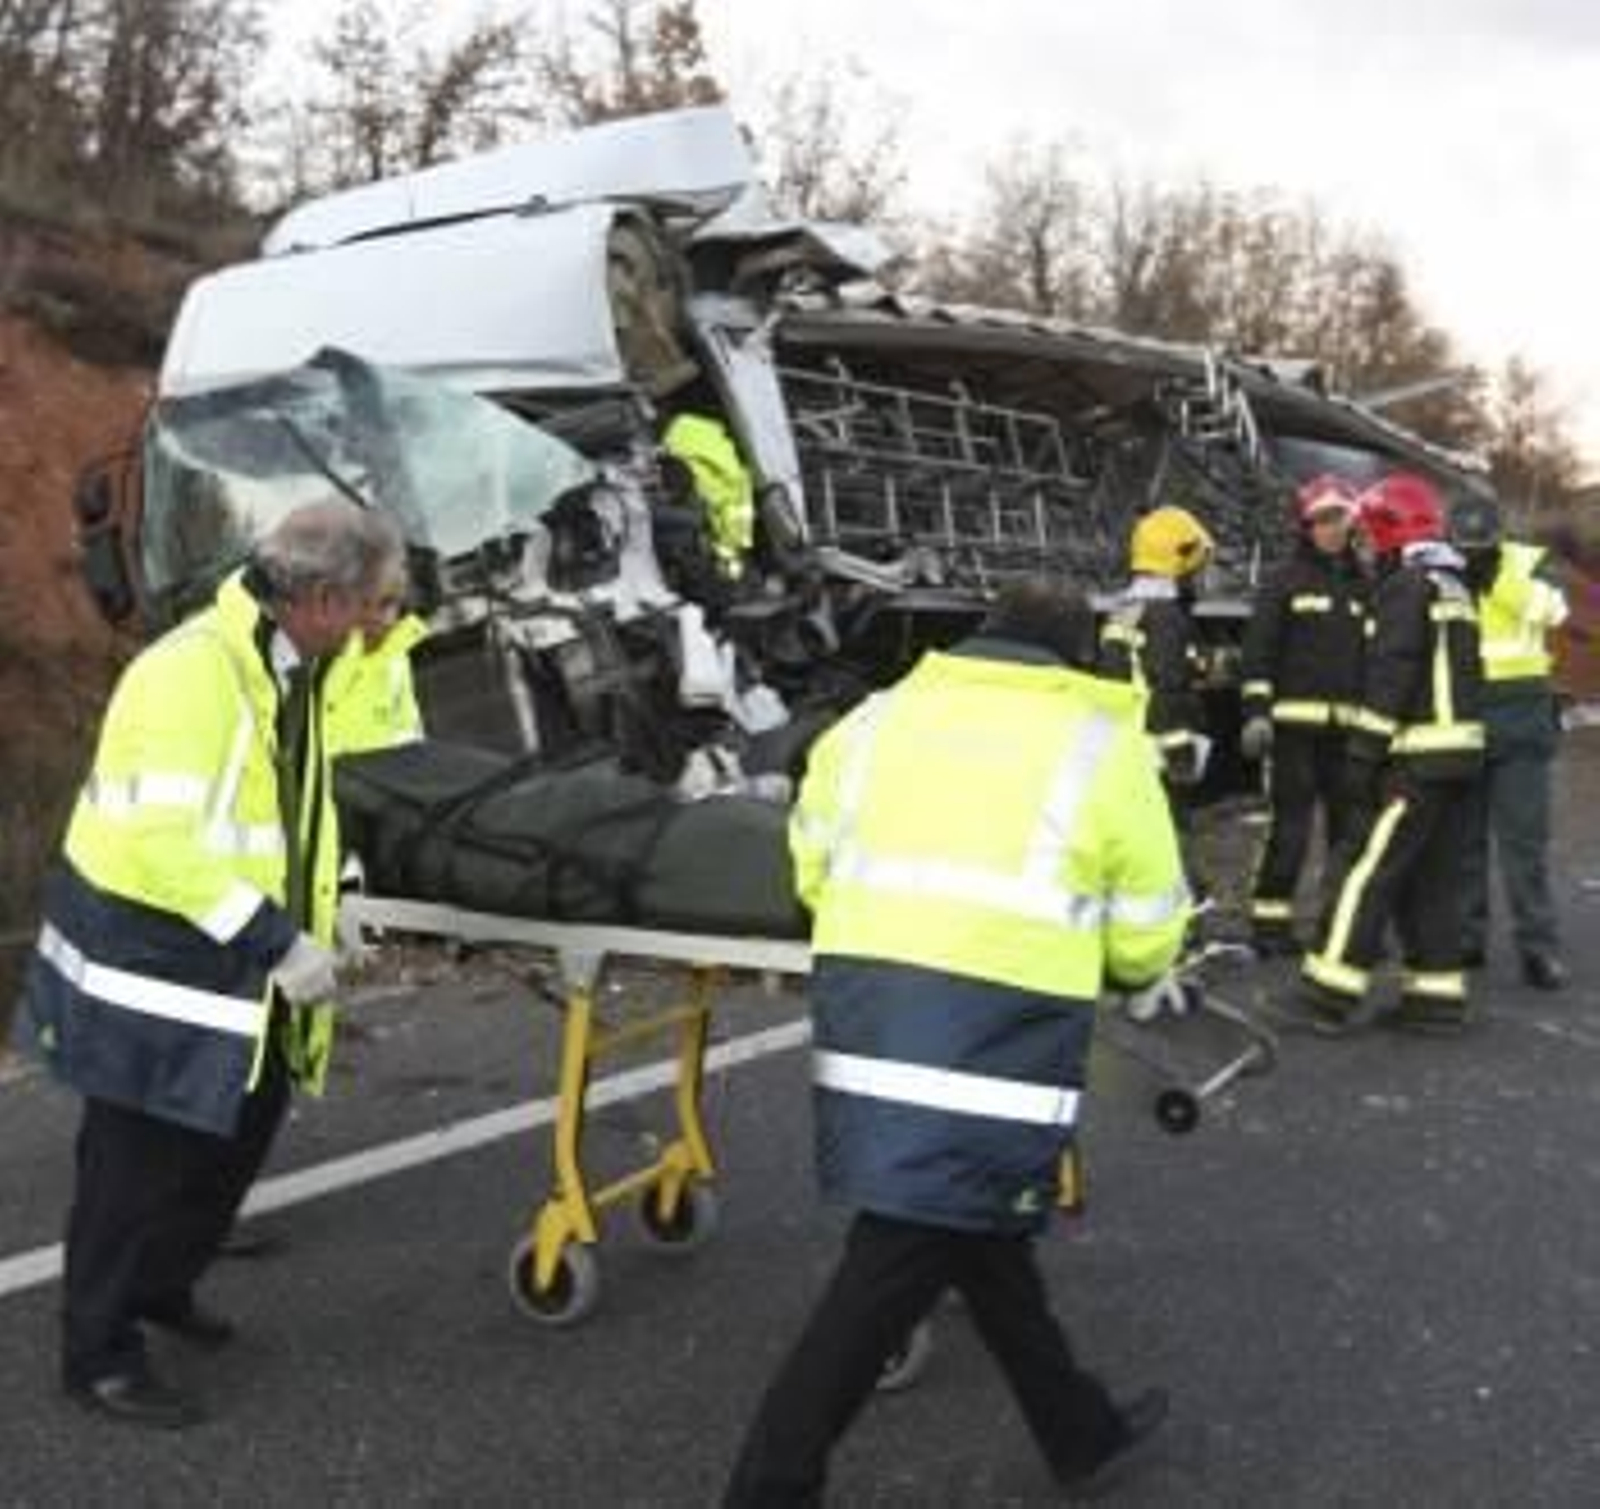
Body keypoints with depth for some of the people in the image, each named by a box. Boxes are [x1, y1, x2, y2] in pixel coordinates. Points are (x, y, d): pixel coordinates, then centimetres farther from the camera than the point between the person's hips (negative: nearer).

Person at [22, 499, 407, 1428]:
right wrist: (279, 944, -28)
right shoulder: (192, 673, -26)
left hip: (233, 974, 9)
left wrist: (316, 913, 7)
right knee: (141, 1164, 4)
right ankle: (100, 1352, 23)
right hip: (152, 975, -9)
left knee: (236, 1138, 21)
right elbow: (165, 840, -31)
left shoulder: (287, 670, 6)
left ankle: (161, 1288, 44)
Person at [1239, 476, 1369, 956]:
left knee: (1350, 823, 8)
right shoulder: (1287, 581, 1)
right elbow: (1259, 650, -4)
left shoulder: (1362, 584, 15)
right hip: (1295, 722, -5)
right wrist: (1256, 712, -12)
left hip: (1348, 724, 5)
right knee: (1290, 825, -5)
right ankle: (1269, 919, 2)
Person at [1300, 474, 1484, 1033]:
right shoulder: (1456, 586, 18)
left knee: (1368, 868, -7)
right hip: (1459, 753, 9)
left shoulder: (1407, 585, -11)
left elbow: (1390, 676, -18)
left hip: (1417, 756, -9)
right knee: (1433, 876, 12)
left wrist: (1365, 754, -15)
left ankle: (1332, 990, -7)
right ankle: (1437, 996, 14)